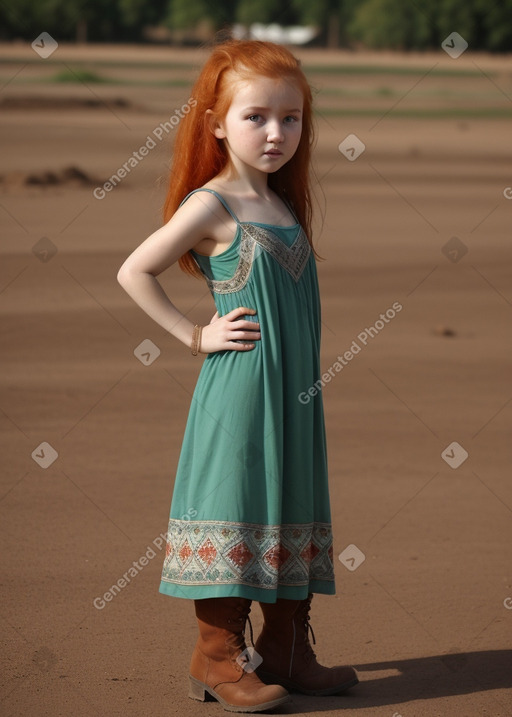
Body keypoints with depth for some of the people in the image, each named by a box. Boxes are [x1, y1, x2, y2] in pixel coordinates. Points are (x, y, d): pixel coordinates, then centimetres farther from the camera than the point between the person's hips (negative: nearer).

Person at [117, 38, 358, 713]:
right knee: (235, 507, -4)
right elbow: (134, 271, -11)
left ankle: (285, 650, 20)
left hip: (295, 393, 8)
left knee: (291, 512, 12)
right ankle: (218, 657, 3)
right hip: (239, 389, -8)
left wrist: (308, 375, 13)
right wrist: (196, 335, -9)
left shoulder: (284, 204, 13)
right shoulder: (212, 205, -10)